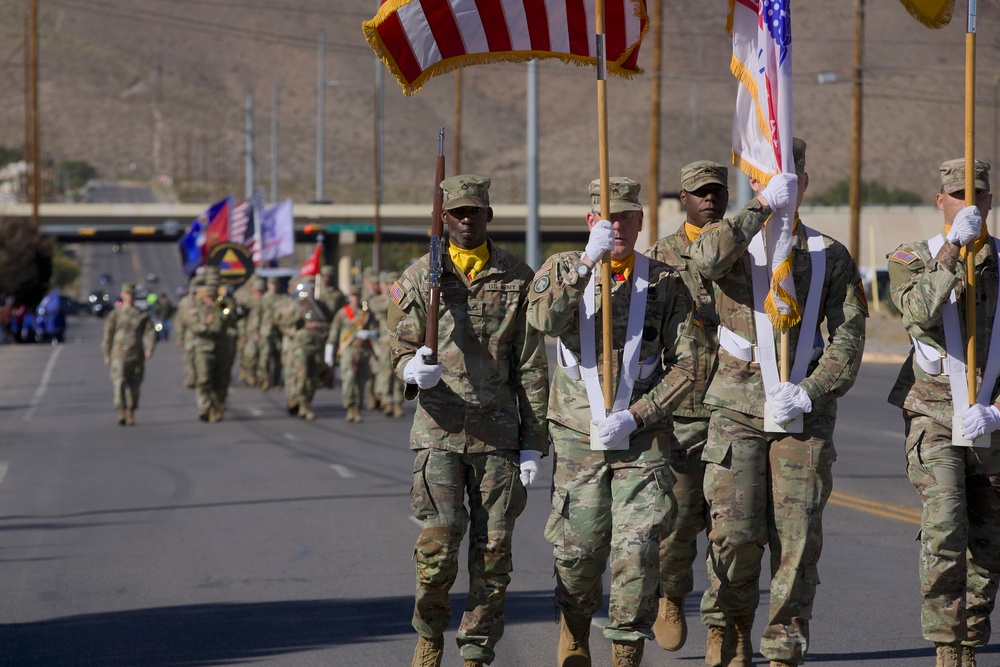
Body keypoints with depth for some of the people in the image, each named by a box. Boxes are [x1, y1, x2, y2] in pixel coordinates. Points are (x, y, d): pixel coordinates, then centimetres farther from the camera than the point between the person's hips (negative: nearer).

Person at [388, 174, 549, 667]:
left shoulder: (517, 279, 6)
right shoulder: (420, 277, 5)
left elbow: (531, 368, 6)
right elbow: (400, 348, 8)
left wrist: (533, 444, 1)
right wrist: (414, 370, -18)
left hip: (498, 433, 1)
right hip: (439, 430, -1)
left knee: (493, 549, 2)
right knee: (438, 544, -10)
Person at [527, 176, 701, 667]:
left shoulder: (666, 284, 4)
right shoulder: (563, 269, 3)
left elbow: (685, 365, 0)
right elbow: (544, 320, -19)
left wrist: (636, 416, -11)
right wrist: (587, 262, -28)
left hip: (642, 439, 0)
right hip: (578, 439, 0)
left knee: (637, 550, -11)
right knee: (577, 551, 5)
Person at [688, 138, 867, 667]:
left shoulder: (830, 256, 11)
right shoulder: (734, 241, 6)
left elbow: (848, 337, 4)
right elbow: (708, 258, -21)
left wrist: (809, 392, -10)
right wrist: (763, 207, -22)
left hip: (805, 413, 1)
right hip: (738, 409, -1)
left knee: (797, 538, -4)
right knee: (734, 533, -9)